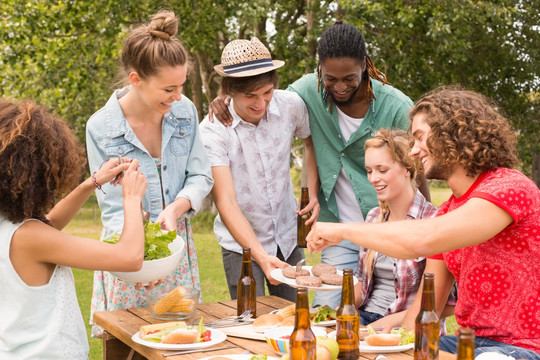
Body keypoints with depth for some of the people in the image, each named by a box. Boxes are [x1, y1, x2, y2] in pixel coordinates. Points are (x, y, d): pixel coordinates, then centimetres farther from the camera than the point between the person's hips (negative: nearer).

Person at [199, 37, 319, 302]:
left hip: (288, 237, 4)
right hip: (241, 243, -3)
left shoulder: (291, 105, -10)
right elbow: (226, 204, -24)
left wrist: (313, 193, -1)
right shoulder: (211, 130, -21)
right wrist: (262, 257, -35)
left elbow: (312, 141, 13)